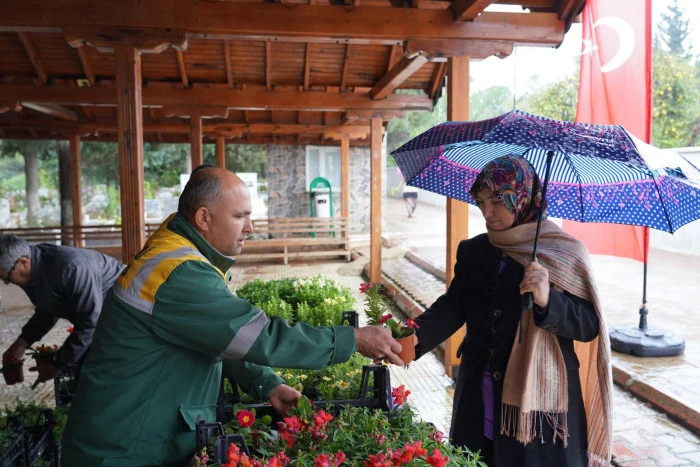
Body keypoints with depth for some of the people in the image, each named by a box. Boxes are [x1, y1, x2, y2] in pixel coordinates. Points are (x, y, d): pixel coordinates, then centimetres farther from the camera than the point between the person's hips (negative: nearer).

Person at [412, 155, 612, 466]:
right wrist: (416, 336, -22)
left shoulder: (565, 253, -6)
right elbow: (453, 306, -4)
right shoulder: (472, 251, 5)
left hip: (540, 398, -3)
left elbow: (590, 326, -9)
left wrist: (548, 300, -27)